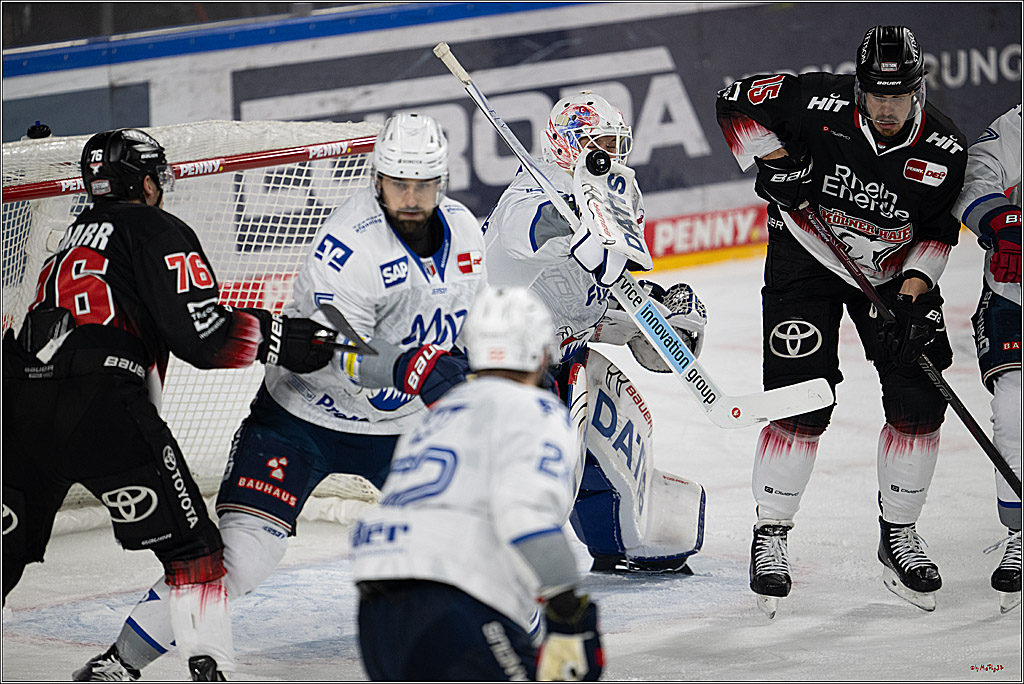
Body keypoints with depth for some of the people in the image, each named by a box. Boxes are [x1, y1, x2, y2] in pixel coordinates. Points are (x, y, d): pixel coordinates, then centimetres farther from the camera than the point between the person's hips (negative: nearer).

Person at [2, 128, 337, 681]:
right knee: (189, 542, 3)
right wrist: (283, 339, 3)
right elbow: (201, 336, -5)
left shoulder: (75, 236, 30)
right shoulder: (158, 232, 6)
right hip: (99, 403, -7)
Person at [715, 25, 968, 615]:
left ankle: (899, 535, 13)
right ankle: (770, 537, 4)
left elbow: (938, 231, -5)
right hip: (807, 258, -3)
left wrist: (914, 295, -17)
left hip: (896, 271, 3)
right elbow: (737, 101, -12)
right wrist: (773, 163, -23)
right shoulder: (820, 104, -24)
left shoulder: (944, 150, -17)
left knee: (919, 403, -4)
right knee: (802, 404, -11)